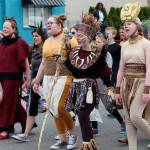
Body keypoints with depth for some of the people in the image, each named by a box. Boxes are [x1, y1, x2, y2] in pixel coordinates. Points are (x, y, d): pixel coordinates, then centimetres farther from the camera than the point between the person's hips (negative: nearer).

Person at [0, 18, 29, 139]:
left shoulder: (19, 42, -7)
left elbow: (25, 61, -7)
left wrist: (28, 78, -9)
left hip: (13, 76, -7)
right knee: (14, 101, 15)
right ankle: (26, 124, 29)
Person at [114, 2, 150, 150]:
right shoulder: (124, 45, 10)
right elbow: (121, 69, 12)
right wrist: (117, 90, 10)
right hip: (126, 84, 6)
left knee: (135, 117, -15)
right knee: (129, 120, 5)